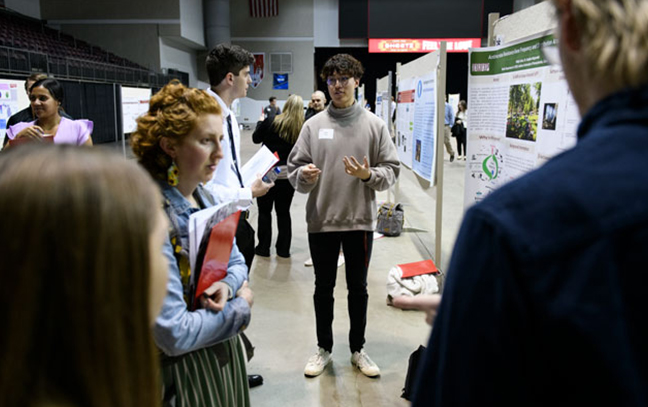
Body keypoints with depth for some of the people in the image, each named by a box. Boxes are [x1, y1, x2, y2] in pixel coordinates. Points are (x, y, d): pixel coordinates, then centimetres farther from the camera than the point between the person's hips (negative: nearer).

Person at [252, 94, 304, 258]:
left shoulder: (270, 122, -10)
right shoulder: (302, 128, -8)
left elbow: (256, 139, 5)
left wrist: (260, 123, 21)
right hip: (289, 175, 2)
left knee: (264, 211, 11)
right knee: (284, 212, 14)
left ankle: (263, 248, 15)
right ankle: (283, 249, 18)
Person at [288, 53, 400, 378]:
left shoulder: (374, 124, 0)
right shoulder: (313, 125, 2)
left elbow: (391, 169, -1)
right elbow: (295, 168, 1)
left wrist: (368, 175, -20)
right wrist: (305, 176, -21)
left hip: (360, 220, 0)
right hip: (321, 220, 1)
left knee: (358, 288, 13)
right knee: (323, 288, 13)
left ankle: (357, 350, 32)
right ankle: (324, 349, 32)